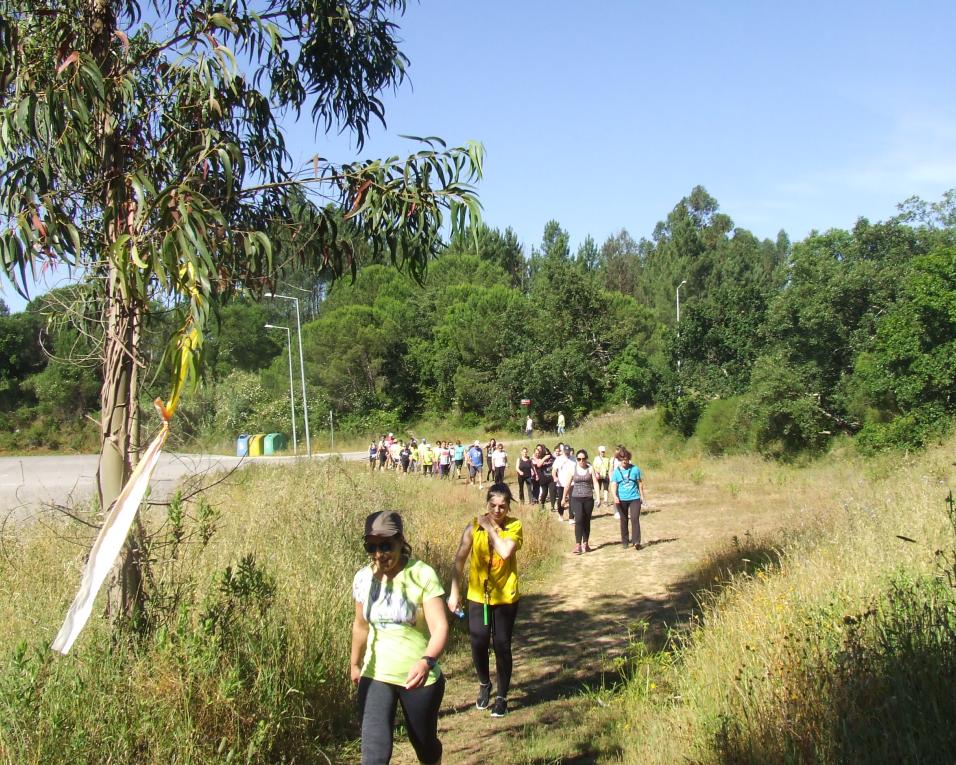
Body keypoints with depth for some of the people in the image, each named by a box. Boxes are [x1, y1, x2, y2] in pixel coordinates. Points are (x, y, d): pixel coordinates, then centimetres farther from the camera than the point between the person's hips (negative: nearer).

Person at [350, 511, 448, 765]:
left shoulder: (422, 575, -18)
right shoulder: (363, 578, -4)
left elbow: (440, 627, -26)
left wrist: (427, 661, -44)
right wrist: (354, 664, 25)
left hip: (418, 677, -3)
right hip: (375, 676, 3)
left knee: (425, 744, 17)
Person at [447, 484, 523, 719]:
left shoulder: (514, 526, -8)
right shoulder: (474, 526, -4)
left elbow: (506, 552, -26)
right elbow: (460, 559, -1)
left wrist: (490, 528, -18)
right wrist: (454, 592, -3)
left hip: (505, 596, -2)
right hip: (477, 596, 2)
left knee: (502, 646, 3)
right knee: (478, 644, 6)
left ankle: (502, 696, 21)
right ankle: (484, 685, 35)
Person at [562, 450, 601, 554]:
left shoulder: (590, 469, 1)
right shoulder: (573, 469, 0)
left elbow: (595, 483, -3)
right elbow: (568, 485, 6)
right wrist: (564, 498, 11)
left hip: (588, 499, 1)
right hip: (576, 498, -1)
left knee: (587, 522, 10)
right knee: (579, 520, -15)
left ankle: (585, 544, 22)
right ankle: (577, 545, -17)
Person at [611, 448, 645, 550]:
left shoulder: (635, 469, 0)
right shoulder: (616, 471, 0)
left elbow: (640, 482, 9)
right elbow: (613, 485, -7)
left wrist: (641, 495, 10)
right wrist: (614, 496, -24)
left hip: (634, 498, -1)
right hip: (622, 499, 1)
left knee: (635, 519, -13)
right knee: (624, 521, 9)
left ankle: (636, 542, -14)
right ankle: (625, 541, 20)